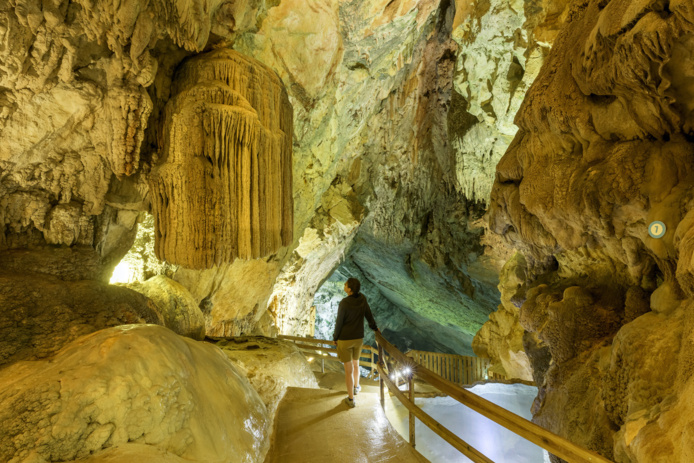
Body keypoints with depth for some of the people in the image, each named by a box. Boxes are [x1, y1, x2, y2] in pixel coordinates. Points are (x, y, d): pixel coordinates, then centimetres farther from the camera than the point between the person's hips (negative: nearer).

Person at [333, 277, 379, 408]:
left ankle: (351, 400, 19)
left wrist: (335, 338, 1)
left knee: (348, 369, 8)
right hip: (358, 338, 5)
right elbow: (369, 314, 5)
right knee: (355, 363, 29)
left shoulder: (344, 303, -25)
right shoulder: (362, 298, -9)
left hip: (344, 340, -5)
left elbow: (339, 323, -16)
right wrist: (375, 327, 24)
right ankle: (356, 387, 51)